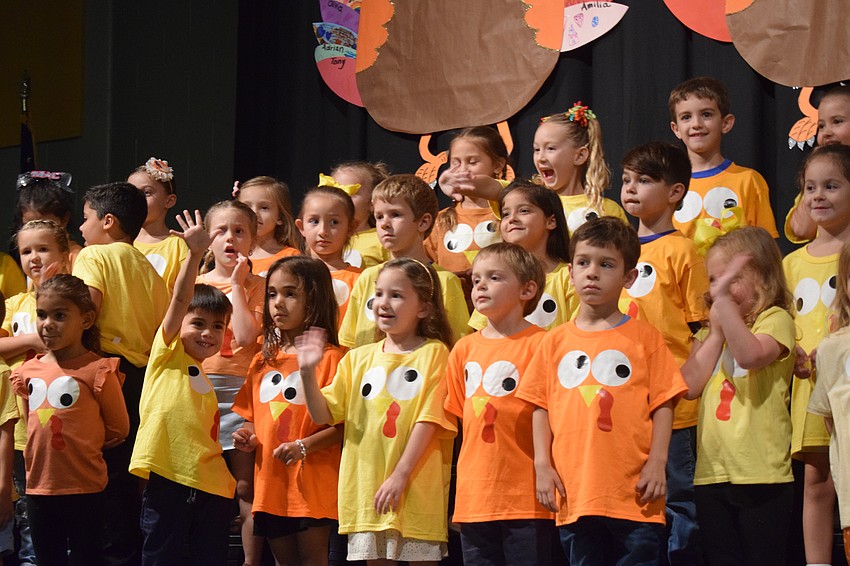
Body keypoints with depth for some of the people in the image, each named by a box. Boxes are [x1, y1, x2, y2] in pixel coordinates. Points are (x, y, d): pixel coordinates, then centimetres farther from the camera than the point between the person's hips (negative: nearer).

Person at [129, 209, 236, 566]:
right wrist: (194, 254, -22)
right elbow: (179, 300, -10)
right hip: (167, 479, -6)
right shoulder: (167, 353, 4)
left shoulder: (207, 384, 20)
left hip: (210, 487, 6)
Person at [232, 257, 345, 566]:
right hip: (270, 480, 6)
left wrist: (304, 446, -22)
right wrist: (248, 435, 5)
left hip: (313, 481, -6)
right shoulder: (263, 361, 15)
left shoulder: (330, 357, -6)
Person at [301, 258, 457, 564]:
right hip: (364, 488, 4)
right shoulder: (358, 359, 12)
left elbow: (429, 421, -8)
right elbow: (323, 415, 6)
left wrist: (400, 475, -15)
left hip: (416, 491, -4)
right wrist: (308, 373, -11)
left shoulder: (434, 353, -1)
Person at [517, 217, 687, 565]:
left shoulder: (644, 338, 3)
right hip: (574, 492, 3)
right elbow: (540, 406, 10)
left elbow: (663, 404, 1)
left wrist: (657, 461, -8)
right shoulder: (555, 341, 10)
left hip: (633, 491, -2)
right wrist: (542, 464, 1)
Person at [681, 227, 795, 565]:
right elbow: (689, 386, 4)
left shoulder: (775, 319, -3)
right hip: (711, 473, 6)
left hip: (761, 475, -6)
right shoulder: (712, 330, 18)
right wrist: (716, 332, 1)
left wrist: (724, 298, -27)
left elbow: (751, 355, -25)